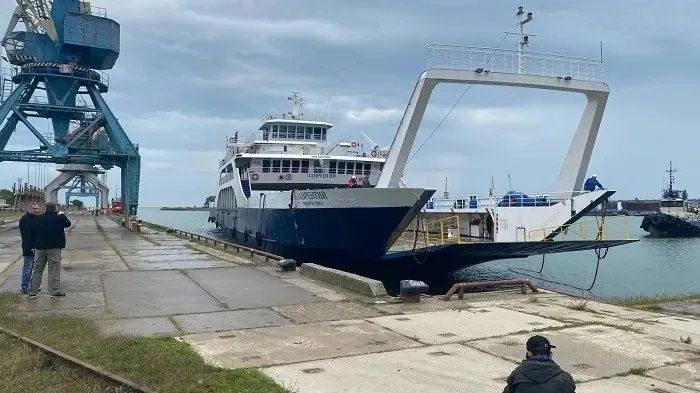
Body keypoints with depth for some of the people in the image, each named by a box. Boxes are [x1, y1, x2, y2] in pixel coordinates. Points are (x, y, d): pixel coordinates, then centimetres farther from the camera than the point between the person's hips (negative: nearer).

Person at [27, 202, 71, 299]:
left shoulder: (39, 218, 2)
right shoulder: (59, 218, -9)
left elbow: (35, 231, 13)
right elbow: (68, 224, 9)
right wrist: (62, 215, 20)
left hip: (40, 247, 4)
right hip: (54, 247, -4)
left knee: (37, 270, 12)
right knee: (54, 270, 2)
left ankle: (32, 291, 15)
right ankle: (55, 291, 3)